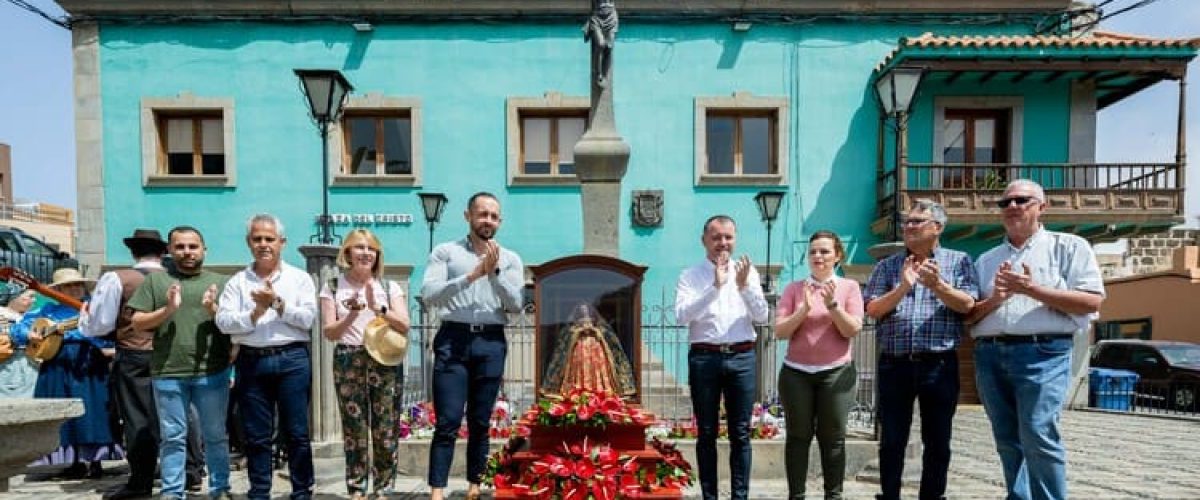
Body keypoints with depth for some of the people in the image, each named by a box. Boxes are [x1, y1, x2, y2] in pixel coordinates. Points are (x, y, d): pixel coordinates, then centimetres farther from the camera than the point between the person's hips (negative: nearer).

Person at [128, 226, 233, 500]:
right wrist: (168, 309, -13)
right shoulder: (155, 280, 8)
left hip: (212, 372, 0)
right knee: (172, 437, 9)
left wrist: (213, 310, -15)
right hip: (167, 373, 0)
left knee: (215, 435, 9)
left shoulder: (220, 282, 7)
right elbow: (138, 323, 4)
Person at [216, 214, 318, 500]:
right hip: (251, 362, 2)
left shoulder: (299, 278, 6)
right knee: (256, 436, 9)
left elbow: (308, 318, -5)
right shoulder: (237, 282, 10)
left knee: (296, 433, 4)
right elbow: (223, 321, -2)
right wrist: (255, 314, -14)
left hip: (292, 359, -1)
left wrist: (277, 304, -14)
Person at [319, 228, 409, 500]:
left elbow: (404, 326, -2)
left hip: (384, 362, 1)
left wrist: (376, 307, -15)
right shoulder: (333, 287, 7)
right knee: (354, 429, 2)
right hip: (348, 362, 0)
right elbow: (329, 332, 1)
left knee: (385, 430, 0)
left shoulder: (390, 287, 9)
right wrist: (352, 315, -16)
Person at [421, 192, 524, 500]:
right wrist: (471, 275, -17)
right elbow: (430, 295, -8)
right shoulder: (445, 252, 6)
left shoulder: (510, 259, 10)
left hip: (492, 343, 2)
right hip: (453, 340, -2)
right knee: (448, 422, -5)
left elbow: (516, 305, 0)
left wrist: (494, 272, -13)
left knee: (480, 422, 10)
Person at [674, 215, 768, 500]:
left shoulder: (748, 272, 10)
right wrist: (715, 286, -20)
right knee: (707, 434, 7)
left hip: (742, 358, 2)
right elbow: (682, 316, -13)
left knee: (741, 434, 8)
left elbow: (761, 316, 3)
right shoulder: (690, 276, 2)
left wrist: (744, 286, -14)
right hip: (704, 358, -1)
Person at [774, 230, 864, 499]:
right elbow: (780, 331, -2)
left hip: (836, 373, 0)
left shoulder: (849, 287, 4)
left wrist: (832, 304, -17)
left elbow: (853, 329, -4)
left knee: (833, 438, 5)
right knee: (798, 436, 5)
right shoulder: (794, 288, 5)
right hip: (796, 373, 1)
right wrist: (804, 309, -15)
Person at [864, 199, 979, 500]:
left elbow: (967, 305, -4)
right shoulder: (887, 266, 9)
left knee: (937, 441, 9)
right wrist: (902, 287, -14)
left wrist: (938, 285, -19)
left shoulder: (959, 261, 7)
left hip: (940, 364, -1)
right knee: (892, 441, 6)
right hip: (894, 363, 1)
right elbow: (872, 309, 0)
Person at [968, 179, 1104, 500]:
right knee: (1008, 442, 10)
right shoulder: (986, 260, 19)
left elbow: (1092, 302, -3)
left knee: (1039, 438, -12)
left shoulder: (1068, 246, 8)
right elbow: (969, 314, 14)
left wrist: (1032, 289, -11)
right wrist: (994, 300, -5)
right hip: (990, 356, 5)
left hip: (1042, 353, -4)